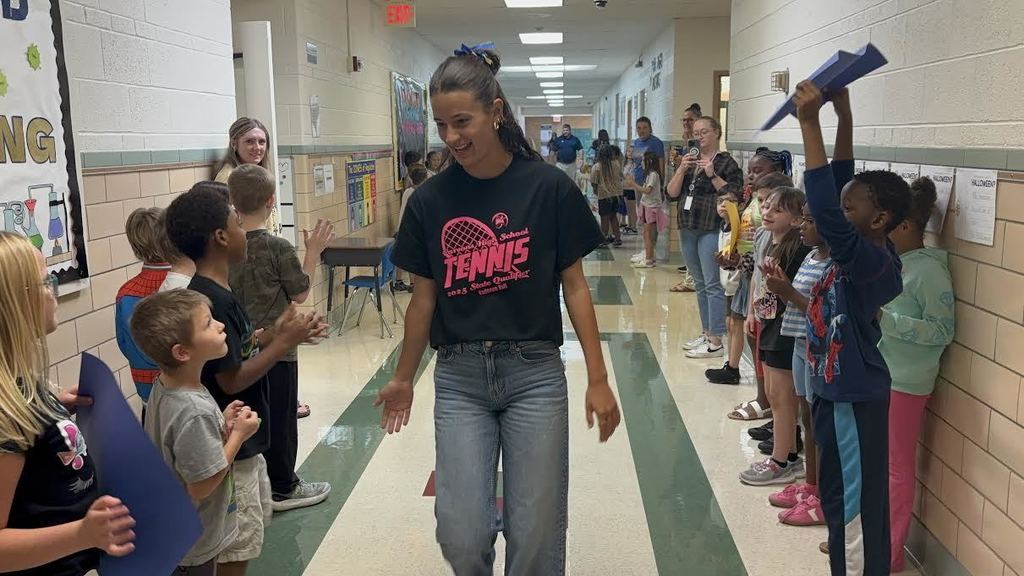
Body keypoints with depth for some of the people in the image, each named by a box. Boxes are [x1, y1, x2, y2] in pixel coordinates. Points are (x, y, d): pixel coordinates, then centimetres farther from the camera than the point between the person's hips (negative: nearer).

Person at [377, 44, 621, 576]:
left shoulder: (549, 188, -6)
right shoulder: (429, 200, -1)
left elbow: (574, 286, 0)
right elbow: (425, 297, 9)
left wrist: (598, 379, -2)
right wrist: (403, 378, 16)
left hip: (535, 373, -1)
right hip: (459, 378, 2)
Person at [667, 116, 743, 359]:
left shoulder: (726, 163, -3)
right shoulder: (689, 161, 16)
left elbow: (733, 195, -13)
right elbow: (672, 192, 8)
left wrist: (712, 175, -17)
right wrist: (682, 169, -5)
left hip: (711, 229, -7)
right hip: (688, 228, 7)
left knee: (712, 284, -8)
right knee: (699, 284, 13)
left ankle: (716, 342, -5)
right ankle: (706, 333, 23)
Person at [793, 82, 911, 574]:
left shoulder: (872, 261, -23)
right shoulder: (865, 251, 2)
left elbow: (825, 211, -36)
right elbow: (842, 186, 7)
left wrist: (810, 124, -35)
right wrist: (843, 117, 1)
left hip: (853, 397, -9)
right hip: (838, 390, 9)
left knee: (854, 506, 4)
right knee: (846, 500, 22)